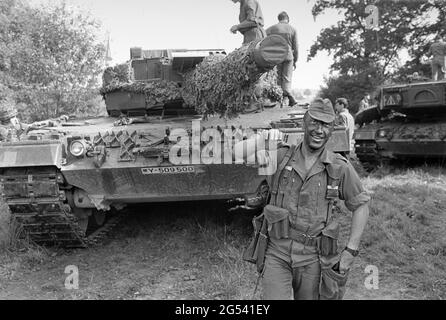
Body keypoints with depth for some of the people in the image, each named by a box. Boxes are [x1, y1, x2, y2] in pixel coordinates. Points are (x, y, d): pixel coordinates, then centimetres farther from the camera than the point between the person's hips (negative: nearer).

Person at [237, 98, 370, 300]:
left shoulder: (340, 168, -3)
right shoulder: (281, 156, -3)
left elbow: (360, 205, 7)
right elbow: (237, 152, -7)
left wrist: (351, 250, 2)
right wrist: (261, 139, -24)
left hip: (313, 258, 1)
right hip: (277, 253, -1)